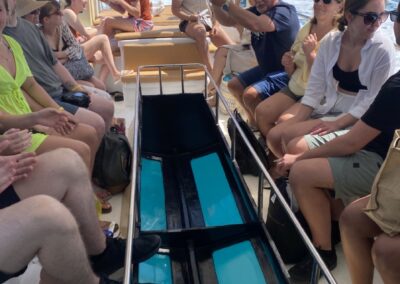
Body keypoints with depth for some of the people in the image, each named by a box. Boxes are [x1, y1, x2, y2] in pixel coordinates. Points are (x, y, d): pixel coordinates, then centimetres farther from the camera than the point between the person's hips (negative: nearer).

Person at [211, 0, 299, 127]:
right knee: (234, 85, 14)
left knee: (250, 95, -27)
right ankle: (253, 120, 32)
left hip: (285, 72, -9)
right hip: (266, 68, 10)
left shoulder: (284, 11, -23)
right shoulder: (258, 10, 3)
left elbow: (255, 25, -43)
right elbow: (227, 21, 4)